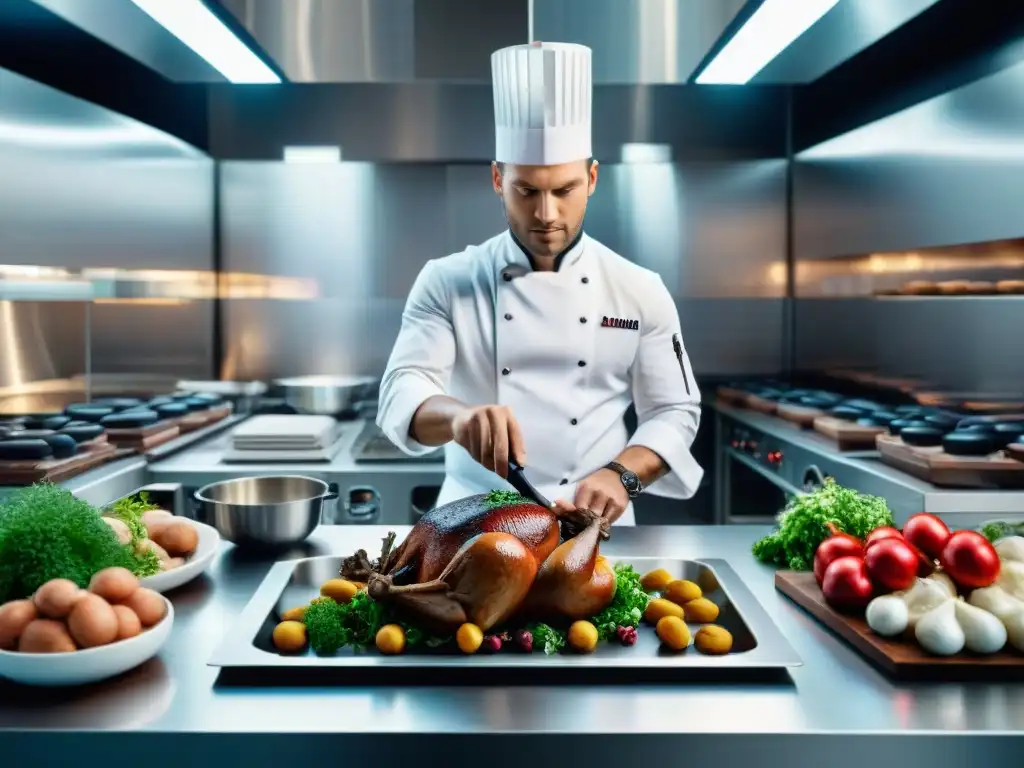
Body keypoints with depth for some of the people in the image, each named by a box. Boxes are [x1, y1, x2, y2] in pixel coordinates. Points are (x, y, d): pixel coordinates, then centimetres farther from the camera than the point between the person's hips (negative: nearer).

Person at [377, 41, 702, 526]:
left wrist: (620, 475, -13)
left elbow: (674, 412, 6)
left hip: (593, 525, 1)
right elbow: (403, 391, -11)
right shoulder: (447, 283, 0)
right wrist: (458, 415, -33)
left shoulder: (639, 290, 2)